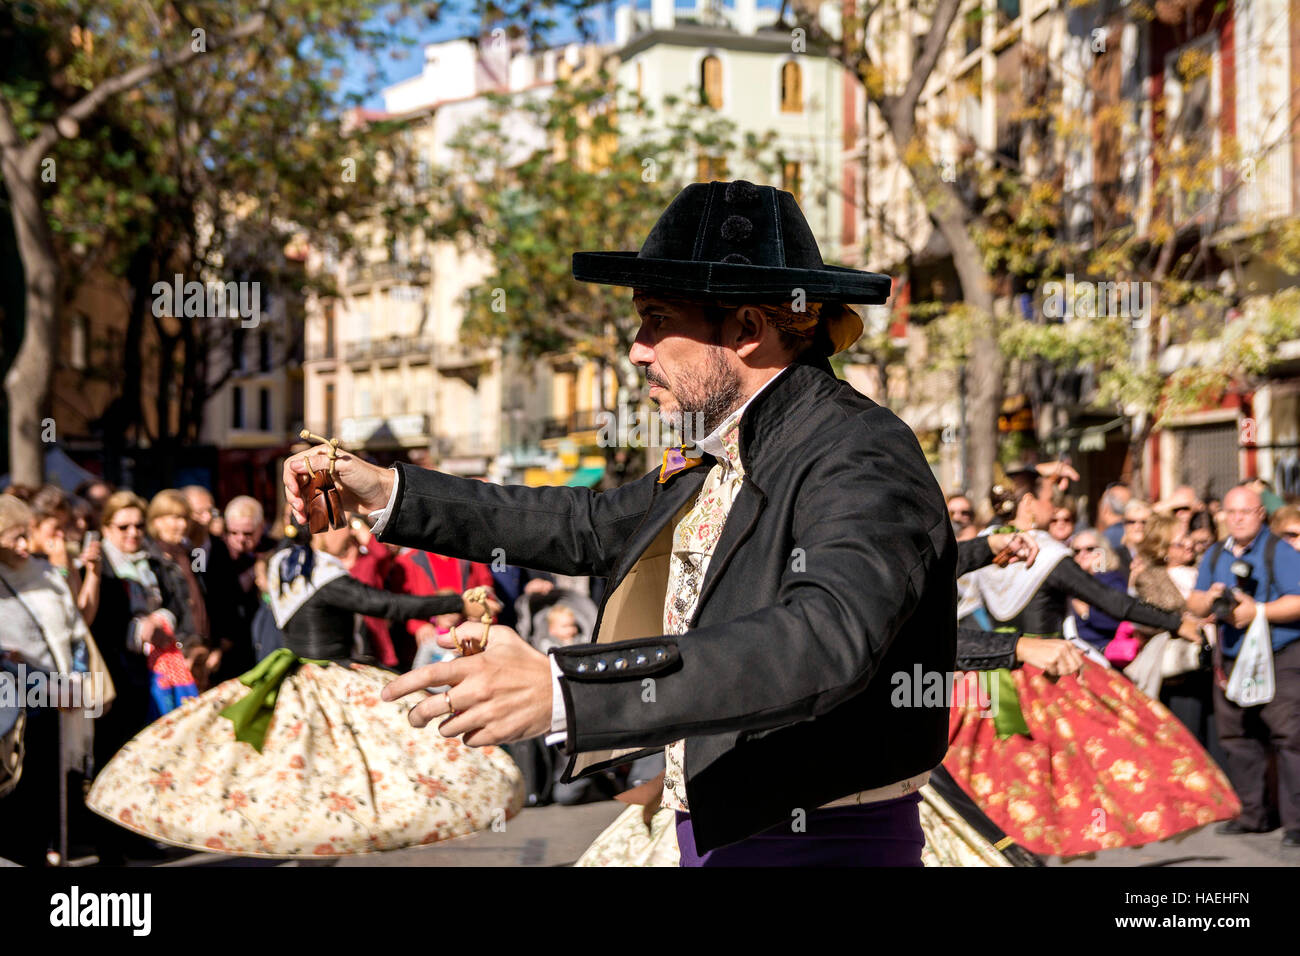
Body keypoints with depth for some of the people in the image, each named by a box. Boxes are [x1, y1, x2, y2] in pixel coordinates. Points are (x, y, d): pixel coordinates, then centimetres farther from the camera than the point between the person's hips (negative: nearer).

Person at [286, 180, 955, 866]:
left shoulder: (865, 457, -20)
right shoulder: (725, 458, 10)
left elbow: (827, 637, -36)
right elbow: (590, 525, 21)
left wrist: (563, 689, -43)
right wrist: (391, 494, 16)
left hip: (821, 844, -8)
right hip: (714, 838, 8)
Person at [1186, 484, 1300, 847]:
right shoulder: (1214, 555, 14)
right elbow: (1193, 602, 17)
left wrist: (1258, 611, -21)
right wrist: (1209, 600, -5)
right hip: (1232, 661, 7)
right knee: (1238, 740, 11)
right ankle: (1251, 815, 22)